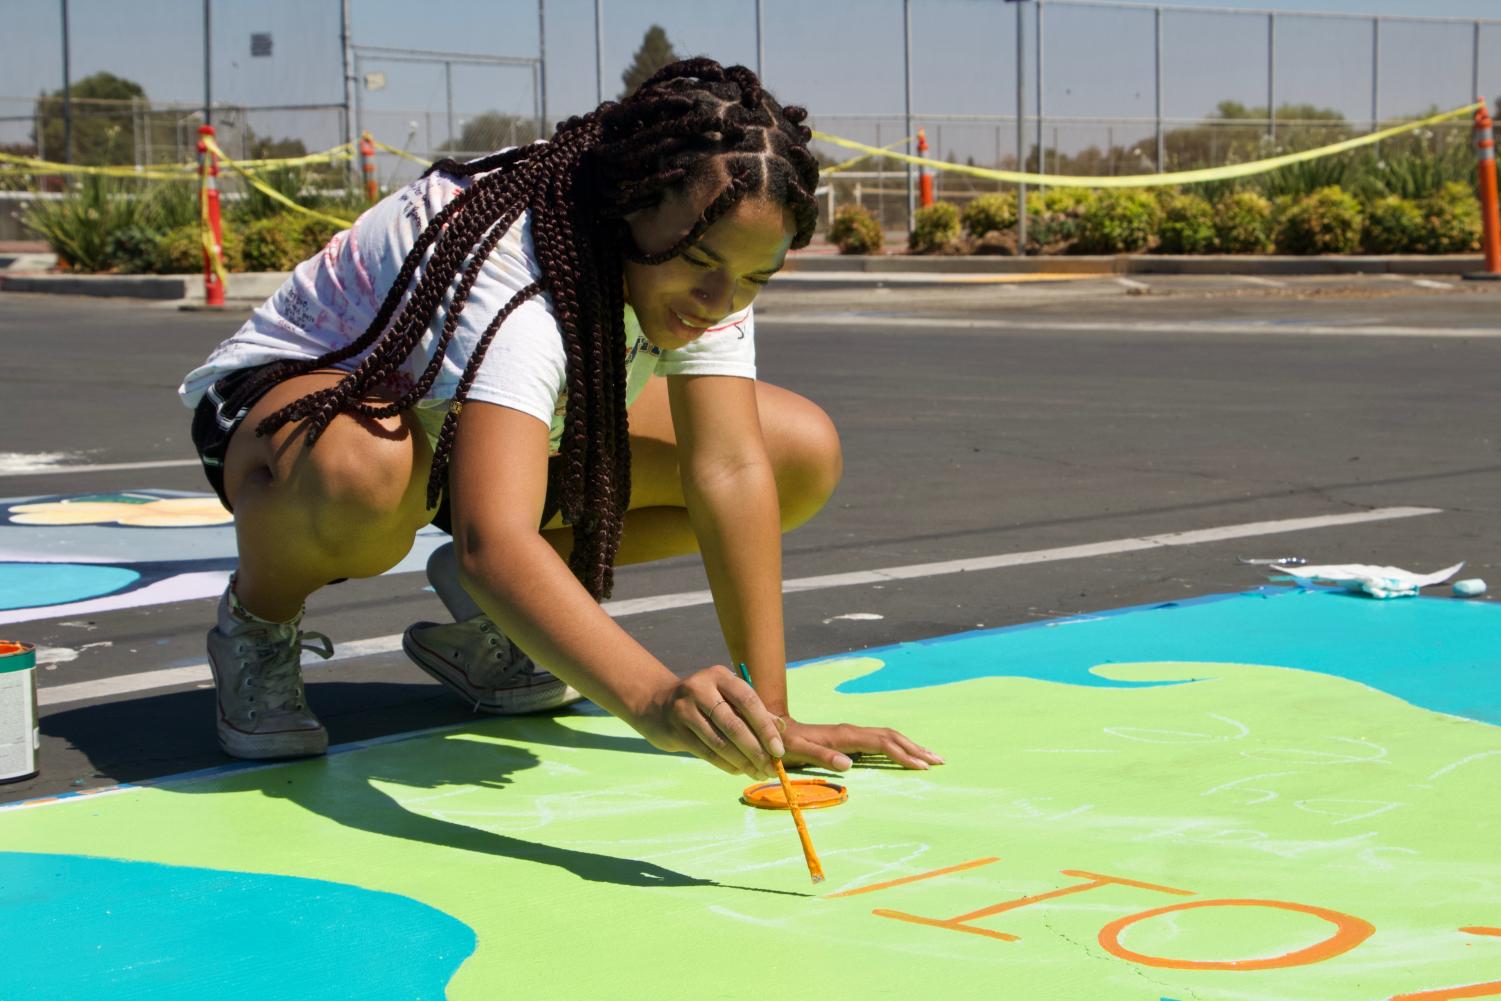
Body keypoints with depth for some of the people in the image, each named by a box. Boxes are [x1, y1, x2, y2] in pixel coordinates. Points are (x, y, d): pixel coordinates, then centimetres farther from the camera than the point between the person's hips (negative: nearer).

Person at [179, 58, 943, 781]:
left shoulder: (701, 266, -19)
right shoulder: (509, 276, -39)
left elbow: (730, 470, -24)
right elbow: (493, 538, -52)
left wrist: (768, 713, -29)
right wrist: (652, 700, -67)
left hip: (487, 412, 7)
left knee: (806, 454, -9)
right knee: (363, 473, -46)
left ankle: (491, 609, 5)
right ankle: (257, 622, -9)